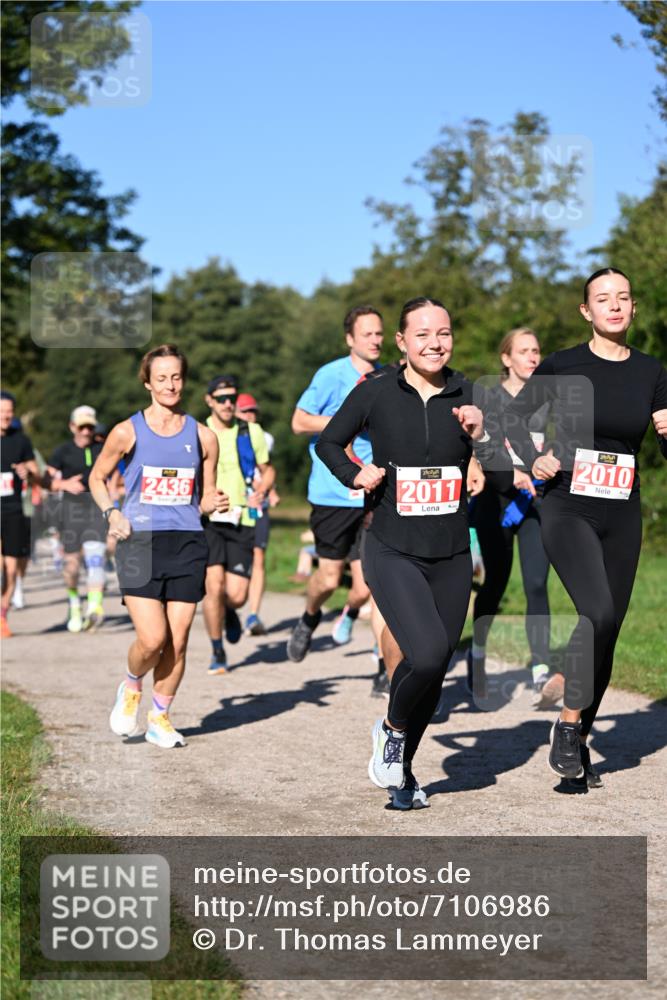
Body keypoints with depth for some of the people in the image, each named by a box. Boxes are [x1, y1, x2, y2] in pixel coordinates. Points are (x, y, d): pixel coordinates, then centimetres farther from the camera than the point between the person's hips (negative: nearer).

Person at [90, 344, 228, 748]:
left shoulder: (203, 436, 7)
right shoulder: (128, 432, 1)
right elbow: (98, 477, 14)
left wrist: (212, 504, -7)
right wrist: (112, 514, -2)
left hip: (187, 544, 2)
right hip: (140, 542, -2)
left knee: (178, 641, 1)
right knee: (152, 639, -12)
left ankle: (160, 717, 20)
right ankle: (131, 688, 20)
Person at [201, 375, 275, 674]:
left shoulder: (251, 432, 6)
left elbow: (267, 469, 16)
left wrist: (262, 490, -4)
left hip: (241, 520, 1)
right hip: (207, 519, -1)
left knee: (236, 595, -5)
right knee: (214, 585, -14)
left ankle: (229, 613, 35)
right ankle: (217, 653, 4)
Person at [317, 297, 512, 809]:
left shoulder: (470, 396, -1)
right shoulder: (375, 393, -5)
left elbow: (504, 479, -3)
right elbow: (329, 442, 11)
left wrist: (480, 435, -19)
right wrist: (355, 475, -7)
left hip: (452, 556, 3)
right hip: (393, 554, -3)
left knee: (436, 670, 10)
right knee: (427, 652, -23)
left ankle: (402, 769, 34)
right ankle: (392, 728, 9)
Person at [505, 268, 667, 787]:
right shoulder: (563, 366, -4)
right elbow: (515, 417, 9)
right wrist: (535, 458, -7)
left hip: (623, 517, 4)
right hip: (568, 510, -4)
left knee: (607, 631, 6)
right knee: (599, 612, -24)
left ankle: (580, 743, 21)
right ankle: (567, 724, -6)